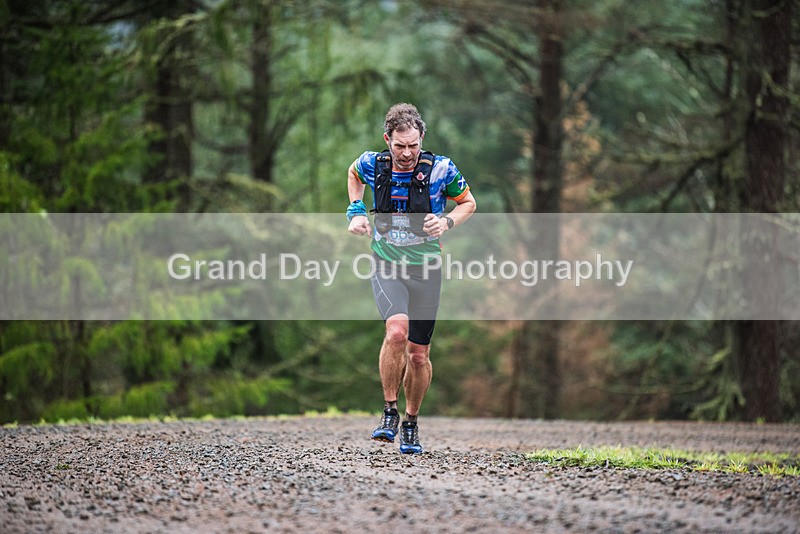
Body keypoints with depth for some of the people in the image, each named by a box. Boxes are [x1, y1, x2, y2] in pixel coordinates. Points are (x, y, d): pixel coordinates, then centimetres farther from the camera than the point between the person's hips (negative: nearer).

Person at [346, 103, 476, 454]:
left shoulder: (440, 169, -10)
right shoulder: (371, 165, -6)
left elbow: (468, 203, 6)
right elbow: (353, 174, 20)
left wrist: (447, 222, -13)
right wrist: (356, 211, 6)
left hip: (425, 269, 0)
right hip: (386, 266, 0)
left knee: (418, 354, 5)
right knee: (396, 331, -27)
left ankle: (411, 422, 28)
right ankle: (389, 412, -12)